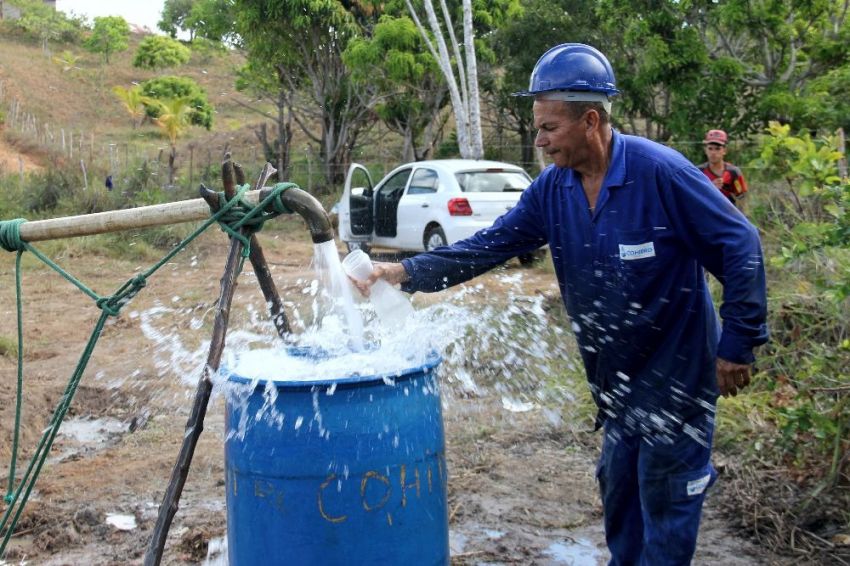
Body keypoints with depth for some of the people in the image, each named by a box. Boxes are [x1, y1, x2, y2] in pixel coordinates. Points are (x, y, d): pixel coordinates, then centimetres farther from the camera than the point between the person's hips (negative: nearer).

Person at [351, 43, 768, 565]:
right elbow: (488, 246, -4)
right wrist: (407, 272, -15)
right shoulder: (552, 189, -4)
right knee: (618, 488, 22)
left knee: (666, 504, 7)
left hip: (676, 372, -6)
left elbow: (739, 245, -18)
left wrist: (737, 345, -16)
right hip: (616, 375, 6)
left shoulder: (660, 172, -23)